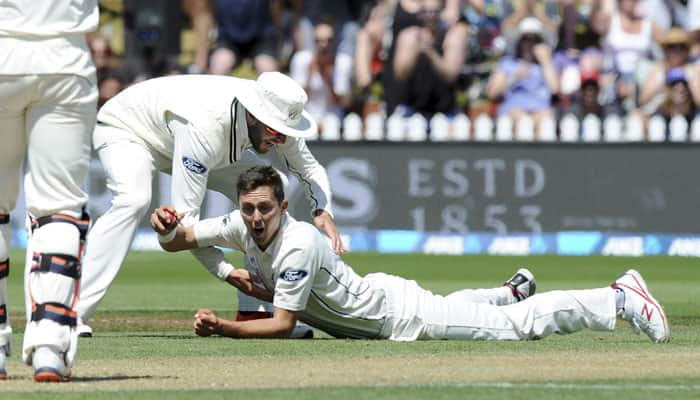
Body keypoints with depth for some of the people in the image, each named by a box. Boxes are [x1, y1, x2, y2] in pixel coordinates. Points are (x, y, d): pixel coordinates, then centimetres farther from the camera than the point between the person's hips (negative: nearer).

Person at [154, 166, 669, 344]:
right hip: (367, 305, 8)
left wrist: (222, 328, -37)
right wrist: (166, 227, -28)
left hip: (397, 312, -8)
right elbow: (181, 241, -5)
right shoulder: (242, 227, -11)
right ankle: (513, 290, 61)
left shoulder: (297, 245, -33)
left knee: (517, 325, -2)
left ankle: (619, 297, 7)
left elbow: (283, 325, -33)